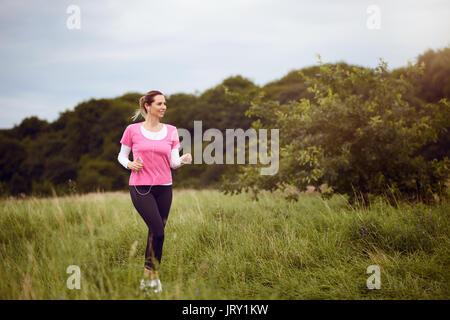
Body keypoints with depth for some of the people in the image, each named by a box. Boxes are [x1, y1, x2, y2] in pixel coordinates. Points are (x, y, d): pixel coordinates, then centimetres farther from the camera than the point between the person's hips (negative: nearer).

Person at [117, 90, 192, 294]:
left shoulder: (171, 131, 6)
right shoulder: (133, 130, -1)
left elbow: (174, 163, 2)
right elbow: (121, 156, 9)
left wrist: (184, 160, -20)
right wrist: (130, 164, -12)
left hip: (164, 187, 4)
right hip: (140, 187, -4)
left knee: (157, 232, 6)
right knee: (158, 231, -14)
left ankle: (149, 277, 19)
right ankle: (152, 276, 0)